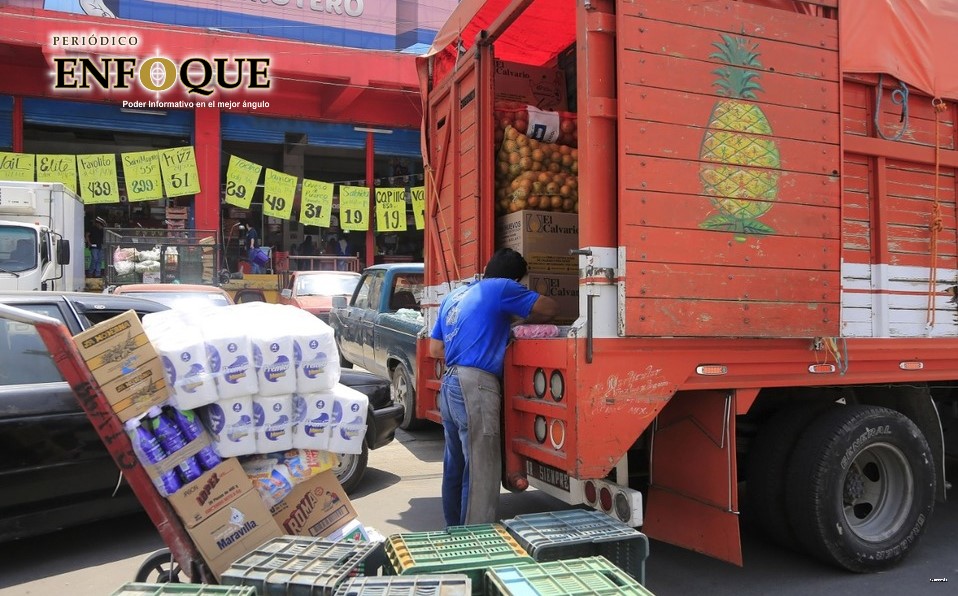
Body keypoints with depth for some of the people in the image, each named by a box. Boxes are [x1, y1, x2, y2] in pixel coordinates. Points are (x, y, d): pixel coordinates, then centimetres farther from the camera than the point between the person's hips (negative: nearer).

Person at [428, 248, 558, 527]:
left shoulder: (453, 296, 19)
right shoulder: (502, 288, -2)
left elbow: (435, 349, 20)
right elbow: (549, 308, 2)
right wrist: (524, 323, 19)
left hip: (449, 385, 8)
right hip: (475, 387, -8)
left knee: (455, 466, 16)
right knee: (481, 472, -5)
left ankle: (454, 532, 27)